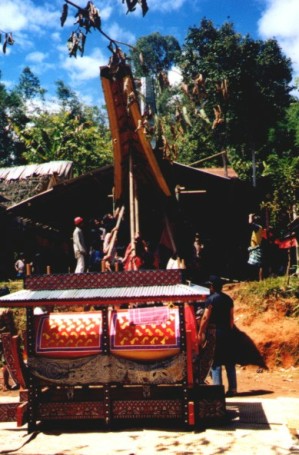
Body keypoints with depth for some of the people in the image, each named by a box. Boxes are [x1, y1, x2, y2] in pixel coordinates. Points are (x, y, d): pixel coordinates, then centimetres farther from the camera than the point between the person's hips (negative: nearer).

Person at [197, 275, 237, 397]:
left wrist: (200, 334, -8)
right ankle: (232, 388, 13)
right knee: (229, 361, 10)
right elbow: (231, 317, 13)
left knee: (215, 362, -2)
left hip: (215, 333, -6)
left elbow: (205, 318, -12)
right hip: (227, 332, 6)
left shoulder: (211, 299, -9)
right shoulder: (228, 299, 10)